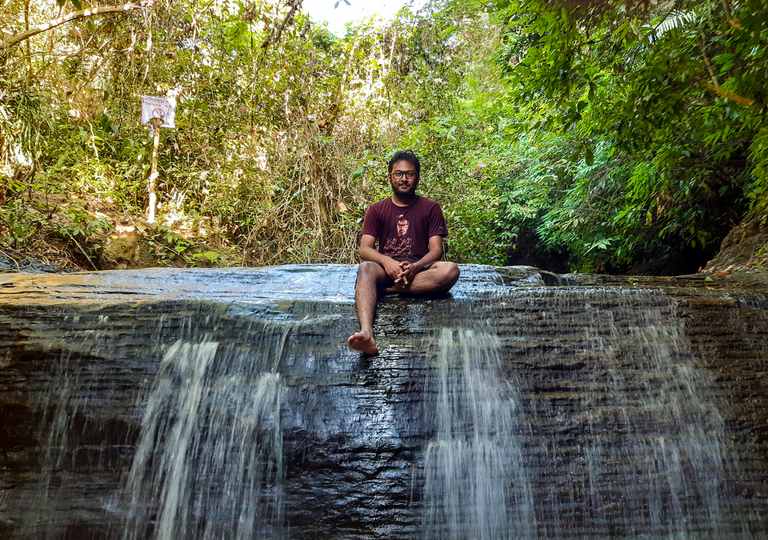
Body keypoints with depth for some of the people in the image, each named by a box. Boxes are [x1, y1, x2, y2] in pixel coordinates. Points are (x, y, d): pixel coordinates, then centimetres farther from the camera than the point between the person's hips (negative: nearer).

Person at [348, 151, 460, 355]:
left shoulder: (430, 208, 9)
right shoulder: (377, 209, 10)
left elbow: (436, 250, 0)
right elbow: (364, 249, 0)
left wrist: (415, 267, -22)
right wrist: (386, 261, -23)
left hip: (418, 270, 1)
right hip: (386, 268, 0)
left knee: (450, 270, -31)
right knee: (365, 268, -36)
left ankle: (385, 290, -29)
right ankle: (366, 335, -59)